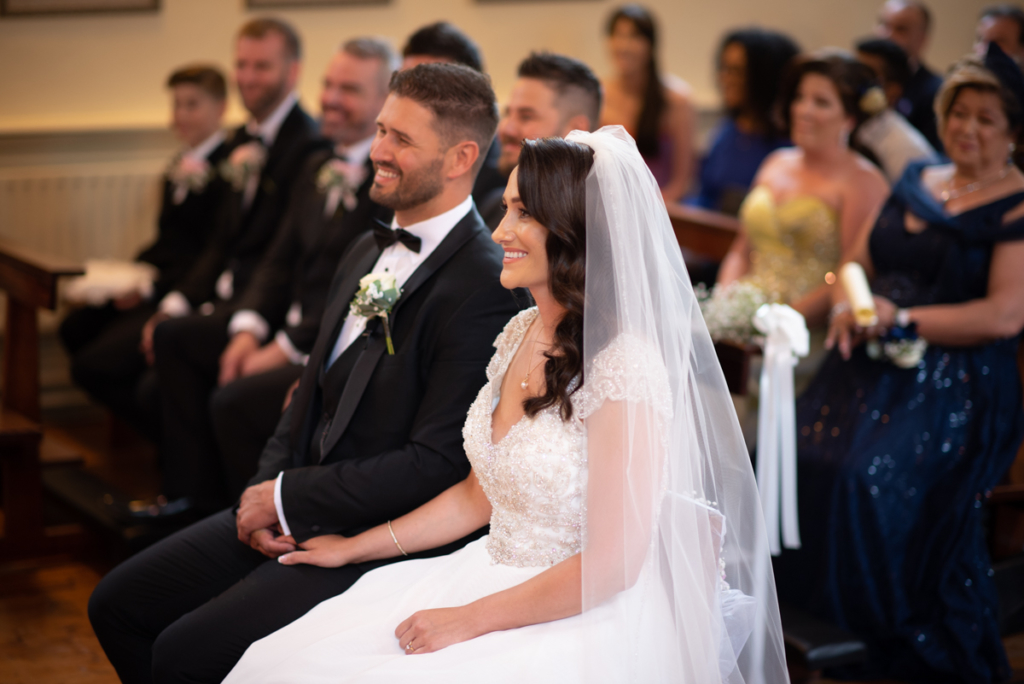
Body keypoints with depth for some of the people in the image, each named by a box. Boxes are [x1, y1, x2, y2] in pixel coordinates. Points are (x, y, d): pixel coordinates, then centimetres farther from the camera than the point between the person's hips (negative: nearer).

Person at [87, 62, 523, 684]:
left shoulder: (488, 287, -19)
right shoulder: (368, 253, 11)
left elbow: (435, 464, -22)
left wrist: (288, 497, -14)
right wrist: (266, 491, -1)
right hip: (292, 515, 9)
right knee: (119, 604, 7)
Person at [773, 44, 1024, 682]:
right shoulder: (915, 182, 17)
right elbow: (859, 260, 21)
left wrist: (903, 319, -16)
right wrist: (848, 304, -1)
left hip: (957, 382, -6)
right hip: (873, 365, 6)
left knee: (875, 479, -26)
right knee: (799, 453, -16)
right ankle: (803, 610, -1)